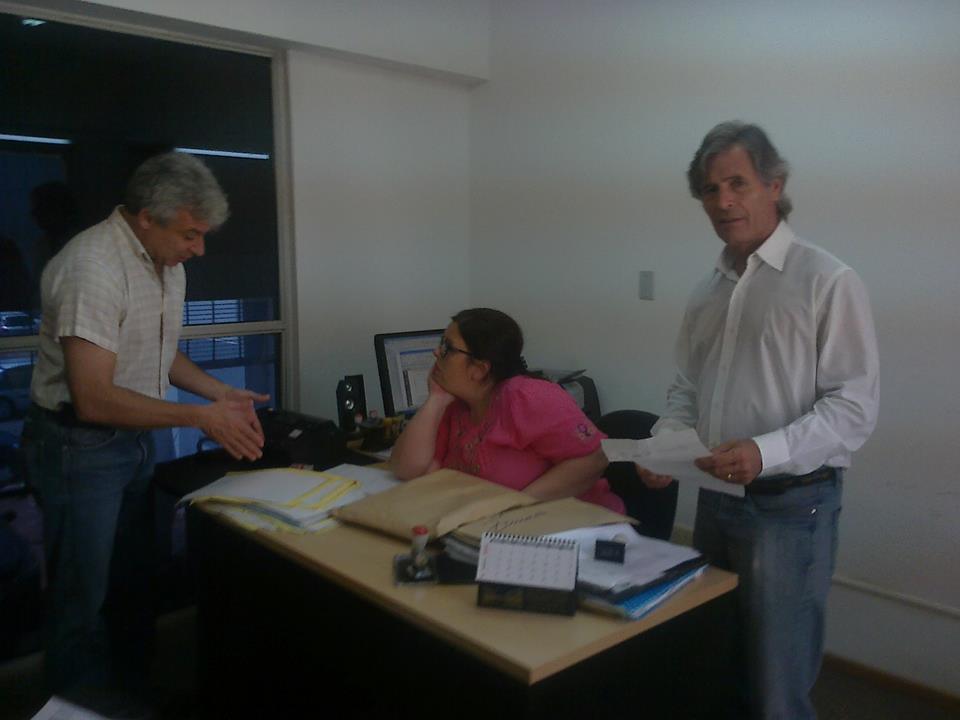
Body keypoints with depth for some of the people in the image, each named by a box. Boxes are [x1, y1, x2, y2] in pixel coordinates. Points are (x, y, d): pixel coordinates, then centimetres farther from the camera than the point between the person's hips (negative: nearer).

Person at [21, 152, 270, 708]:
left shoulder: (168, 264, 3)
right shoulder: (92, 267, -25)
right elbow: (93, 400, -28)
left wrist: (222, 393, 1)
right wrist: (201, 417, -26)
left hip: (136, 438, 9)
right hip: (80, 446, -8)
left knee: (135, 587, 19)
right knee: (85, 601, 5)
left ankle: (134, 698, 37)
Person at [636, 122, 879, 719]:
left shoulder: (827, 282, -10)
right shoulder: (709, 292, 10)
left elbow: (855, 405, -14)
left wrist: (766, 453, -26)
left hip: (790, 507, -6)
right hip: (715, 501, 6)